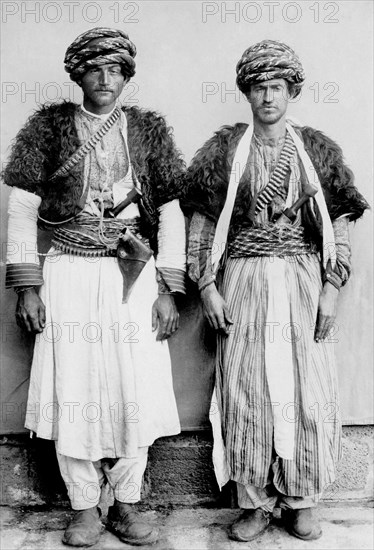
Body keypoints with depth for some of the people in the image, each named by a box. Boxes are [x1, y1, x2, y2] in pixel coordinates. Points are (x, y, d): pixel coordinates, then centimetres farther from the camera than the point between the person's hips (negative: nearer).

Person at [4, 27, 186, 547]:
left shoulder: (149, 129, 9)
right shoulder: (50, 126, 6)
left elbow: (170, 213, 6)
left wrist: (167, 290, -1)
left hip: (134, 275, 1)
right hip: (69, 275, 0)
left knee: (136, 393, 1)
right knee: (73, 392, 2)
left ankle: (126, 505, 20)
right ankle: (84, 508, 20)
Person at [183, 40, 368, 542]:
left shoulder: (318, 149, 8)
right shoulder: (223, 149, 5)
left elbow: (340, 223, 6)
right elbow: (201, 222, 4)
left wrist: (332, 289, -2)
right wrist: (208, 287, -3)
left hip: (304, 282, 1)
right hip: (243, 282, -1)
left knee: (308, 391, 3)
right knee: (246, 393, 2)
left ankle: (300, 501, 22)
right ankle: (254, 503, 19)